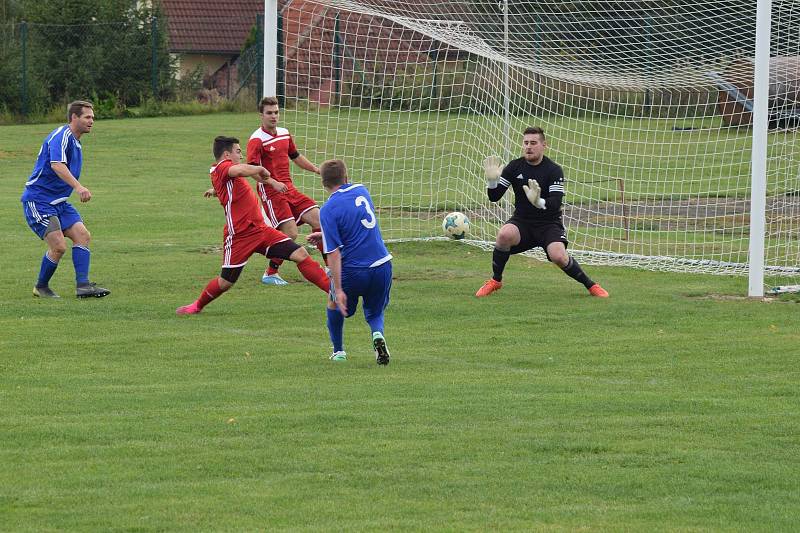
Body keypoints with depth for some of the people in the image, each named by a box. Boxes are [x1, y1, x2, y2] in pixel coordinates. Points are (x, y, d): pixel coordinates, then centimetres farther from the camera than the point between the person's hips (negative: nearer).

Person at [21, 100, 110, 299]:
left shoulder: (74, 141, 16)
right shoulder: (61, 136, -16)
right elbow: (56, 165, -33)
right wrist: (78, 187, -44)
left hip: (59, 201, 10)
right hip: (38, 200, -10)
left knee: (82, 236, -8)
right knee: (59, 246, -16)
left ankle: (82, 285, -14)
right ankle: (41, 288, 5)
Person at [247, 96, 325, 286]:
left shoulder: (285, 134, 12)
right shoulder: (257, 140, -12)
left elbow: (295, 156, 28)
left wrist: (316, 169, 21)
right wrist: (274, 183, -29)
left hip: (289, 189, 8)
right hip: (271, 192, -8)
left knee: (318, 219, 1)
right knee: (290, 233, -16)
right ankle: (270, 274, -1)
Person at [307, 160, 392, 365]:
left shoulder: (328, 210, -13)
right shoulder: (362, 191, 5)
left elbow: (334, 253, -16)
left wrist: (338, 290, -14)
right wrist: (325, 235, 27)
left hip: (353, 270, -4)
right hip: (382, 265, 4)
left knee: (334, 305, 28)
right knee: (375, 313, 21)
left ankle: (338, 351, 34)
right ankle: (378, 334, -11)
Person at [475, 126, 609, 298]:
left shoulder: (554, 171, -10)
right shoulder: (515, 167, 0)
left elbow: (556, 203, -22)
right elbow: (494, 197, -1)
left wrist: (540, 202, -43)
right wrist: (492, 181, -23)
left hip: (549, 223, -3)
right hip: (521, 221, 3)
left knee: (559, 256, -27)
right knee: (504, 234, -30)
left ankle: (591, 285, -1)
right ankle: (495, 281, -9)